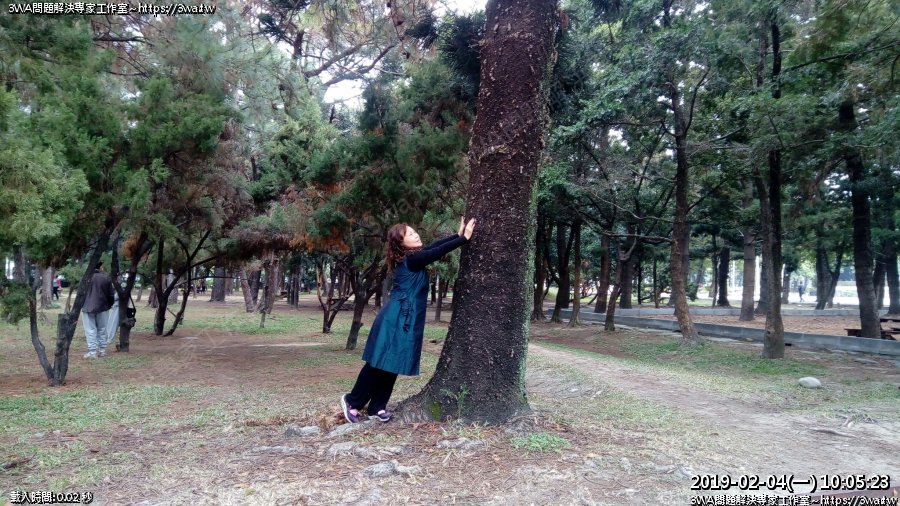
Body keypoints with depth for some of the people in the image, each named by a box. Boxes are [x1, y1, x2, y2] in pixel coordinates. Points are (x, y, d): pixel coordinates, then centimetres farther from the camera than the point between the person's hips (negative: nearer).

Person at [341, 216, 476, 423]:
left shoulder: (412, 257, 10)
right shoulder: (411, 260, -15)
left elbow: (435, 245, 17)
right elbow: (439, 251, -18)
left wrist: (458, 234, 15)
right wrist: (464, 237, -13)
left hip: (404, 319, 9)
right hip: (397, 319, -9)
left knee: (391, 364, 11)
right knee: (381, 363, -1)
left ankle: (376, 407, 17)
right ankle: (352, 401, 11)